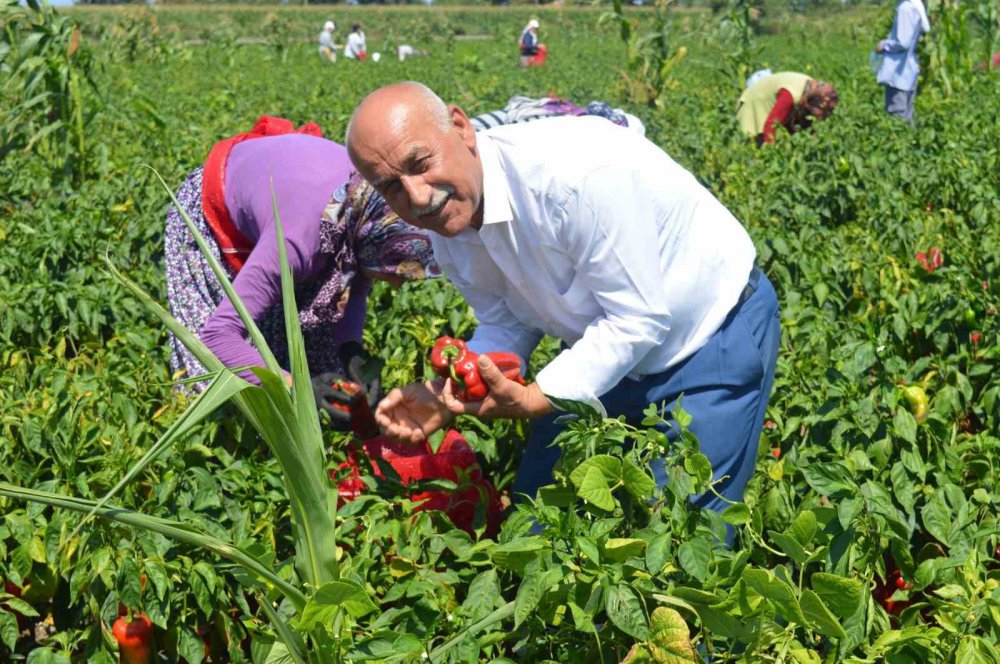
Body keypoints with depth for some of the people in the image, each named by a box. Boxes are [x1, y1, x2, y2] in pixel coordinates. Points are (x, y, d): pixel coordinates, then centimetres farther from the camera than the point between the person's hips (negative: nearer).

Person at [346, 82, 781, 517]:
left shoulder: (574, 174, -36)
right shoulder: (448, 226, -11)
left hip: (717, 332, -6)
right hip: (603, 348, 7)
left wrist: (534, 400, -33)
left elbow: (638, 318, -29)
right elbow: (509, 325, 1)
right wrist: (443, 396, -16)